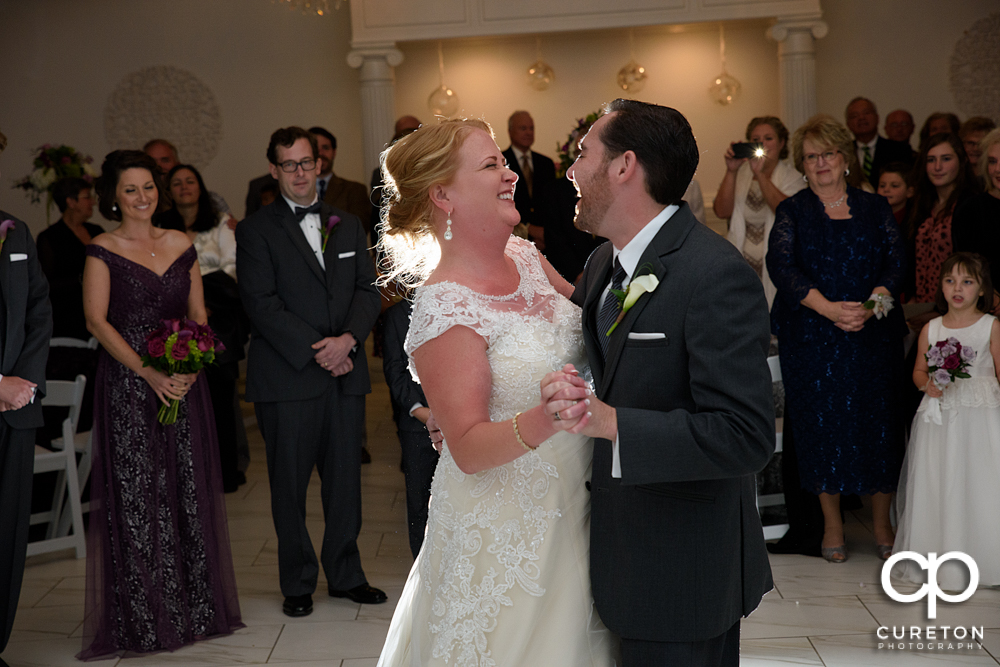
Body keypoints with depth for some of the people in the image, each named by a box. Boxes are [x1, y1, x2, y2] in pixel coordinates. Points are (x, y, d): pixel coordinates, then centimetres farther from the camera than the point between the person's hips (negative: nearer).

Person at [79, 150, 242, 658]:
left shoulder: (182, 246, 10)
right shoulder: (102, 251, -2)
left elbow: (198, 313, 11)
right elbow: (96, 320, -9)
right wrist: (149, 373, -17)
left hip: (183, 381, 4)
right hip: (127, 382, -4)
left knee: (189, 490, 7)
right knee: (135, 495, -2)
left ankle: (195, 607, 18)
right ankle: (143, 617, 7)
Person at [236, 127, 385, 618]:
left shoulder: (348, 225, 14)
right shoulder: (256, 231, 0)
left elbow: (367, 290, 8)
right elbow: (262, 305, -9)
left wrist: (348, 339, -10)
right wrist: (315, 351, -14)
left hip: (345, 374, 4)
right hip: (288, 376, -4)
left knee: (345, 479, 9)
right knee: (290, 485, 4)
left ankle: (345, 574, 23)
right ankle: (297, 583, 18)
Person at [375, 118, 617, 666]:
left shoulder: (525, 256, 2)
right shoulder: (444, 309, -21)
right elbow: (468, 448, -21)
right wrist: (544, 419, -37)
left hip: (568, 510, 7)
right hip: (504, 532, -7)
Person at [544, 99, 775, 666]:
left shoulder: (717, 275, -22)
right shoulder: (603, 263, 6)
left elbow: (745, 435, -28)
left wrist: (609, 421, -32)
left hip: (683, 576, -8)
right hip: (618, 553, 8)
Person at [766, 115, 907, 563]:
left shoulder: (876, 208, 12)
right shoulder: (792, 212, 7)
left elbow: (896, 260, 1)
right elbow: (781, 265, -8)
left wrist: (872, 303, -19)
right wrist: (828, 308, -21)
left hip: (873, 335, 1)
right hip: (811, 337, -1)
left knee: (878, 421, 0)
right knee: (821, 421, -1)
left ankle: (882, 524, 14)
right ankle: (832, 525, 13)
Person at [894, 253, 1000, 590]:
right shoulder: (930, 329, 8)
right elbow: (919, 371, 14)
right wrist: (927, 384, -7)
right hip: (940, 417, 3)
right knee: (937, 487, 2)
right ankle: (941, 559, 12)